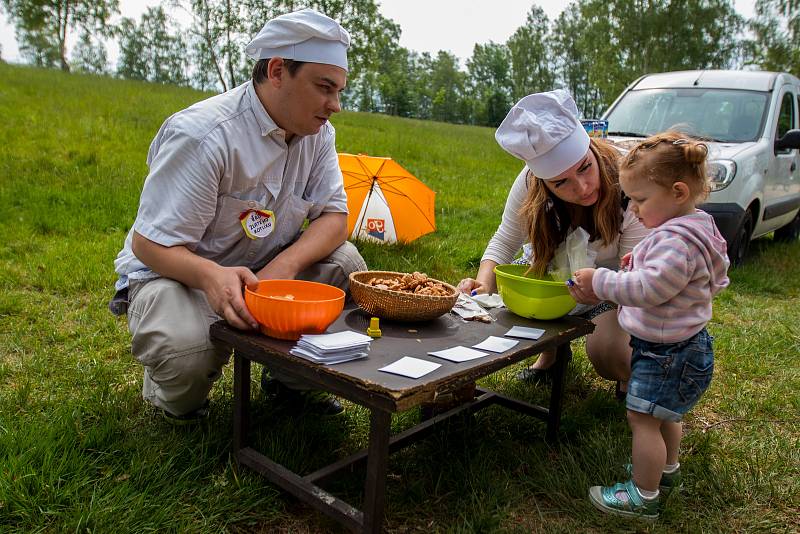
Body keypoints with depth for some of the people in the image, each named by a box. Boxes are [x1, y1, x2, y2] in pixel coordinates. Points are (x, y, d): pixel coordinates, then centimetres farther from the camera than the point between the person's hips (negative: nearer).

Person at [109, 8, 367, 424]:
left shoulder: (317, 133, -5)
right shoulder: (204, 135, -27)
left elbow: (333, 217, -7)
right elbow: (149, 244, -24)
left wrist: (284, 266, -28)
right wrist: (212, 275, -46)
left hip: (264, 269, 6)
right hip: (173, 269, -6)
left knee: (346, 264, -17)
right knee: (186, 356, -36)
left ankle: (291, 376, 6)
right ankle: (170, 390, 6)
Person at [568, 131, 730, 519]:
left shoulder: (676, 241, -29)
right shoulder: (689, 228, 6)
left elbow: (648, 289, -33)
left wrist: (600, 281, -24)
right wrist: (638, 266, 2)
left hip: (667, 354, -11)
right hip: (676, 347, 11)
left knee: (643, 418, 1)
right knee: (664, 415, 27)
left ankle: (643, 496, 14)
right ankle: (666, 469, 47)